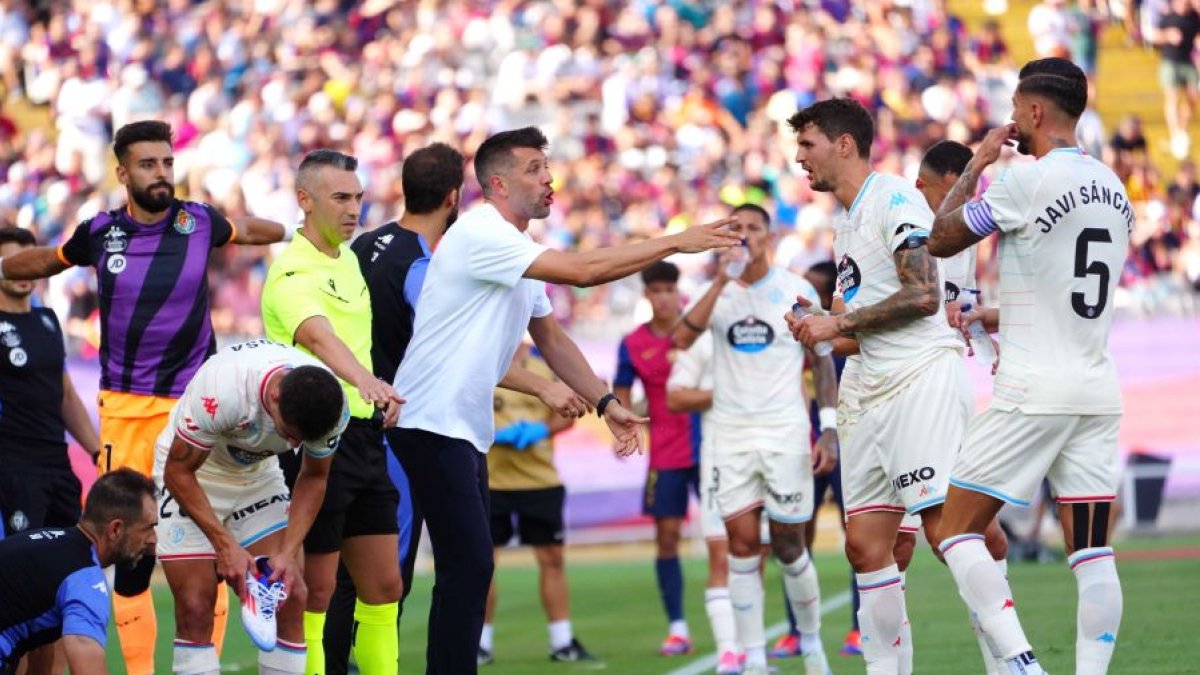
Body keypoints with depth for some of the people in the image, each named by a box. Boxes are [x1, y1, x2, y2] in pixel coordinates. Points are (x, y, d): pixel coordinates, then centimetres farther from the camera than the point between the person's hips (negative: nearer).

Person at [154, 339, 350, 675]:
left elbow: (313, 479, -6)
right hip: (190, 475, -4)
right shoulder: (221, 388, -38)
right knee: (195, 608, -14)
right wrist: (226, 545, -29)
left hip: (260, 474, 4)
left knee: (290, 597, -8)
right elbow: (178, 472, -25)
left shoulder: (331, 407, -24)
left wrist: (288, 552, -19)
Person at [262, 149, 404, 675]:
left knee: (383, 586, 10)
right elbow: (320, 337, -36)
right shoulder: (293, 273, -16)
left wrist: (379, 399, 15)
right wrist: (365, 380, -54)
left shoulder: (350, 258, 12)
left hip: (363, 435, 8)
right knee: (315, 590, -2)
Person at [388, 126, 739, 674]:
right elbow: (582, 270, -22)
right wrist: (675, 242, -17)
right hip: (433, 423, -10)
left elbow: (550, 337, 23)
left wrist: (606, 403, 15)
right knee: (468, 566, -14)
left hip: (466, 428, 10)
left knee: (470, 567, 9)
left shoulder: (521, 254, 16)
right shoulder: (481, 235, -16)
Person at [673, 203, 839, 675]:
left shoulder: (797, 291, 0)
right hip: (731, 432, 2)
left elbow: (822, 362, 4)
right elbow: (682, 339, -12)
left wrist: (829, 432, -4)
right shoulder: (719, 292, 5)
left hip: (784, 429, -2)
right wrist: (721, 282, -20)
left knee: (788, 544, 1)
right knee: (742, 541, -3)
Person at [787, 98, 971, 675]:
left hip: (924, 377, -10)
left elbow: (923, 296, -17)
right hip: (878, 390, 10)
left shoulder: (893, 198, -7)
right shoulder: (849, 221, 22)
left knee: (947, 529, -17)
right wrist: (823, 331, 10)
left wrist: (839, 323, -10)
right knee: (865, 545, 5)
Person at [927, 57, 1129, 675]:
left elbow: (941, 240, -2)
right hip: (1099, 392, 7)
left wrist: (975, 165, 9)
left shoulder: (1029, 181, -12)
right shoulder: (1112, 189, 12)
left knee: (957, 532, 0)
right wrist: (999, 317, 30)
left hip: (1033, 392, -7)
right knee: (1092, 553, 3)